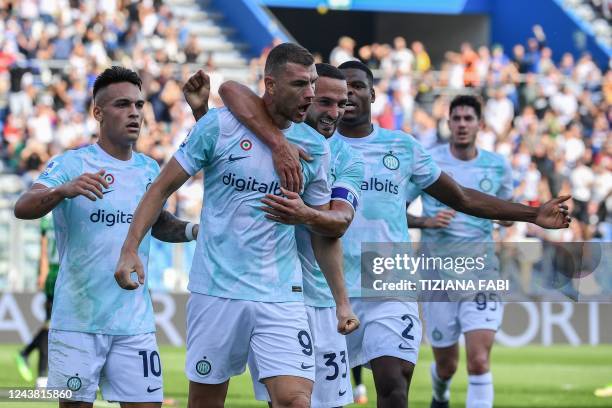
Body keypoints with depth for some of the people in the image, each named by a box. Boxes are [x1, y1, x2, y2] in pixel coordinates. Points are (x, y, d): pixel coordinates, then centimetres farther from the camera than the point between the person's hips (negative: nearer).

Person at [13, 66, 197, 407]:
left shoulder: (150, 170, 11)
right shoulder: (71, 164, -5)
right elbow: (23, 208, -19)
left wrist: (194, 230, 6)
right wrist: (63, 190, -39)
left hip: (135, 323, 4)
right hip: (78, 320, -4)